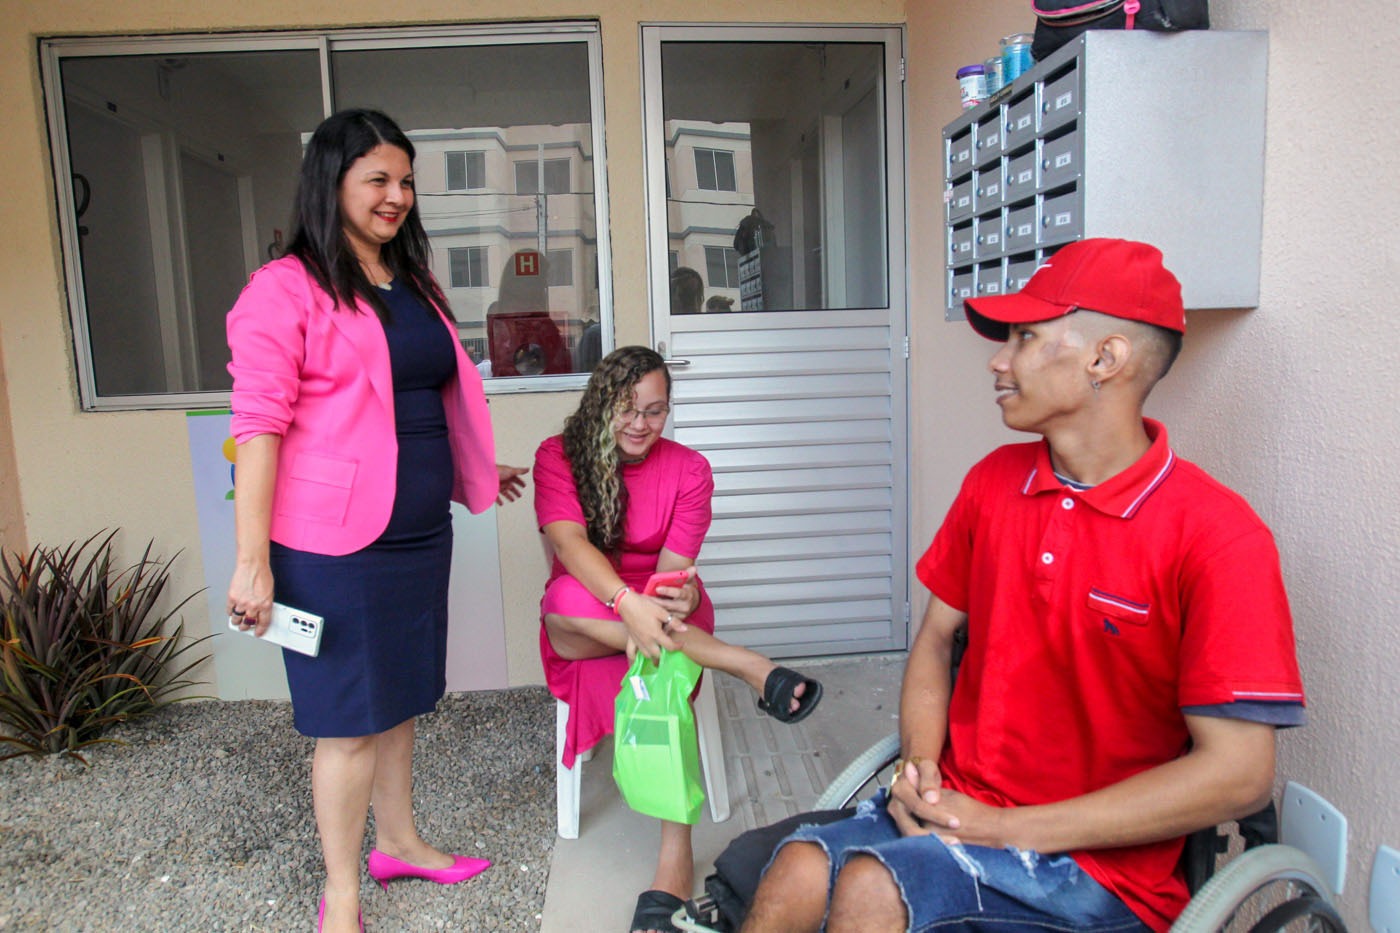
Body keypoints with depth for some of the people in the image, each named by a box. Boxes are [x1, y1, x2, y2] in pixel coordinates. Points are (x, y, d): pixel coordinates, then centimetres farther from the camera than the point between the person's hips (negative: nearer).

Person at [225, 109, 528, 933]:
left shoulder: (414, 287, 15)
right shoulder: (285, 289, -9)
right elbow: (259, 425, -14)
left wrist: (472, 474, 30)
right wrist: (253, 559, -17)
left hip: (419, 532, 7)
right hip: (334, 542, -7)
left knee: (401, 698, 18)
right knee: (351, 718, 4)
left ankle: (398, 841, 38)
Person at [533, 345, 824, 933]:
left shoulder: (688, 470, -2)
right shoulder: (559, 456, -5)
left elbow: (673, 567, -12)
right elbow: (568, 539, -22)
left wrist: (674, 599, -38)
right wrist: (628, 603, -40)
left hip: (659, 615, 0)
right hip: (584, 627, 0)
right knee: (565, 603, -36)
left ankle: (674, 863, -35)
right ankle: (743, 664, -34)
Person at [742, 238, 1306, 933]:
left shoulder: (1214, 535, -15)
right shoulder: (993, 481, 4)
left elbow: (1238, 774, -17)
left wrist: (1006, 828, -17)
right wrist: (920, 769, -7)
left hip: (1098, 866, -4)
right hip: (959, 809, 5)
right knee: (797, 874, -23)